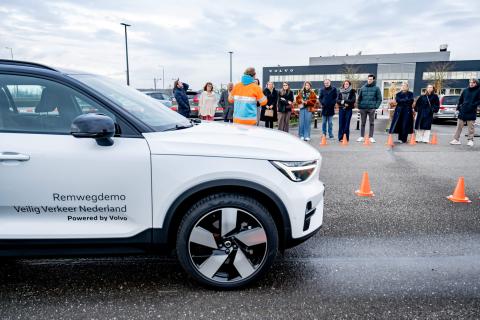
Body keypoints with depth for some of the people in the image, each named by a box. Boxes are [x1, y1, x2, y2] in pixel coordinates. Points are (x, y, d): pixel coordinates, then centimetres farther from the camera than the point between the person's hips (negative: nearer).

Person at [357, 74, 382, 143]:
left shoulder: (376, 88, 4)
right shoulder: (363, 88, 10)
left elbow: (379, 99, 2)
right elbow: (359, 98, 13)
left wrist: (376, 107, -9)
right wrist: (359, 106, 3)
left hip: (371, 108, -2)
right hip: (363, 108, 2)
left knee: (372, 123, 1)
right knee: (363, 123, 6)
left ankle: (371, 137, 5)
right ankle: (361, 137, 12)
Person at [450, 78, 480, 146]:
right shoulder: (465, 90, 8)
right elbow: (460, 99, 14)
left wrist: (473, 105, -18)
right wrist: (458, 107, 5)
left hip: (471, 112, -3)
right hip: (463, 111, 3)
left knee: (471, 127, 5)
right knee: (459, 126, 5)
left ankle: (470, 140, 13)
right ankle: (456, 139, 9)